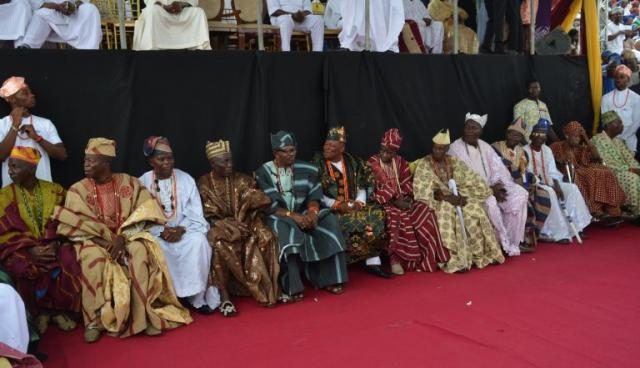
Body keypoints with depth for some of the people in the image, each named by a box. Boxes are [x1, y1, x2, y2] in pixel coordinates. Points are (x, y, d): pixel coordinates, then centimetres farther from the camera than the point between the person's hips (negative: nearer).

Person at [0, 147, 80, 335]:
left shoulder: (54, 190, 4)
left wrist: (55, 243, -14)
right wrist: (30, 249, -17)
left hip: (52, 245, 1)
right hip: (21, 249, -1)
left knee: (69, 263, -30)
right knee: (27, 269, -34)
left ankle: (59, 310, -11)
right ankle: (40, 312, -9)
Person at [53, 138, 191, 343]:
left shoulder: (129, 183, 1)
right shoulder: (77, 190, -1)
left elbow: (144, 213, -6)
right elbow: (77, 225, -7)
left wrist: (123, 237, -19)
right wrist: (110, 237, -18)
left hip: (127, 237, 0)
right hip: (94, 240, 0)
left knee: (141, 251, -32)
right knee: (94, 258, -34)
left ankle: (145, 314, -24)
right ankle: (94, 318, -22)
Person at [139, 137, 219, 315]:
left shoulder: (186, 179, 3)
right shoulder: (143, 182, 2)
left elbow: (196, 214, -1)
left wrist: (181, 229, -19)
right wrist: (161, 232, -19)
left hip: (184, 231, 1)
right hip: (154, 233, 0)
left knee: (198, 241, -31)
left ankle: (197, 295, -19)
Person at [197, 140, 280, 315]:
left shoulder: (241, 180, 8)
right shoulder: (204, 183, 0)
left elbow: (263, 201, 3)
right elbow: (208, 215, -6)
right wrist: (228, 225, -19)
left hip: (243, 224, 3)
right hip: (219, 226, -2)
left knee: (265, 236, -26)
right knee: (219, 243, -37)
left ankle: (268, 287, -18)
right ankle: (224, 295, -31)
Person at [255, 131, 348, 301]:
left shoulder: (306, 170, 5)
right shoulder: (264, 173, -6)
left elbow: (313, 196, 2)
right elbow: (269, 206, -13)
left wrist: (312, 212, -21)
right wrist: (293, 216, -25)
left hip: (302, 214, 4)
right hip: (278, 217, -4)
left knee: (329, 219, -20)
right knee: (285, 230, -37)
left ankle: (329, 279, -15)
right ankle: (292, 288, -36)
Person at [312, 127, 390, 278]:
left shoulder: (353, 162, 8)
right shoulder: (317, 163, -4)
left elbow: (362, 186, 11)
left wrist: (359, 202, -9)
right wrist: (337, 205, -17)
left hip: (353, 206, 5)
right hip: (330, 209, -5)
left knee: (376, 214, -16)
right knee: (352, 222, -31)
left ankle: (373, 262, -13)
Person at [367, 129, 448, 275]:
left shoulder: (401, 162, 11)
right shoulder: (372, 163, -5)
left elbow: (407, 183, 8)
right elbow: (374, 189, -12)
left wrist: (407, 198, -14)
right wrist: (394, 201, -21)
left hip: (402, 200, 5)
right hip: (383, 202, -5)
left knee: (425, 212, -19)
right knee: (396, 218, -37)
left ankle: (425, 257, -11)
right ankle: (395, 258, -26)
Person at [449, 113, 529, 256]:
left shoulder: (485, 147, 13)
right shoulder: (455, 148, -7)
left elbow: (498, 168, 6)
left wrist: (497, 185, -17)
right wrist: (488, 188, -20)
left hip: (492, 187, 6)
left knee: (520, 194, -16)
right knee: (490, 202, -35)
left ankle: (512, 242, -13)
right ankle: (505, 244, -17)